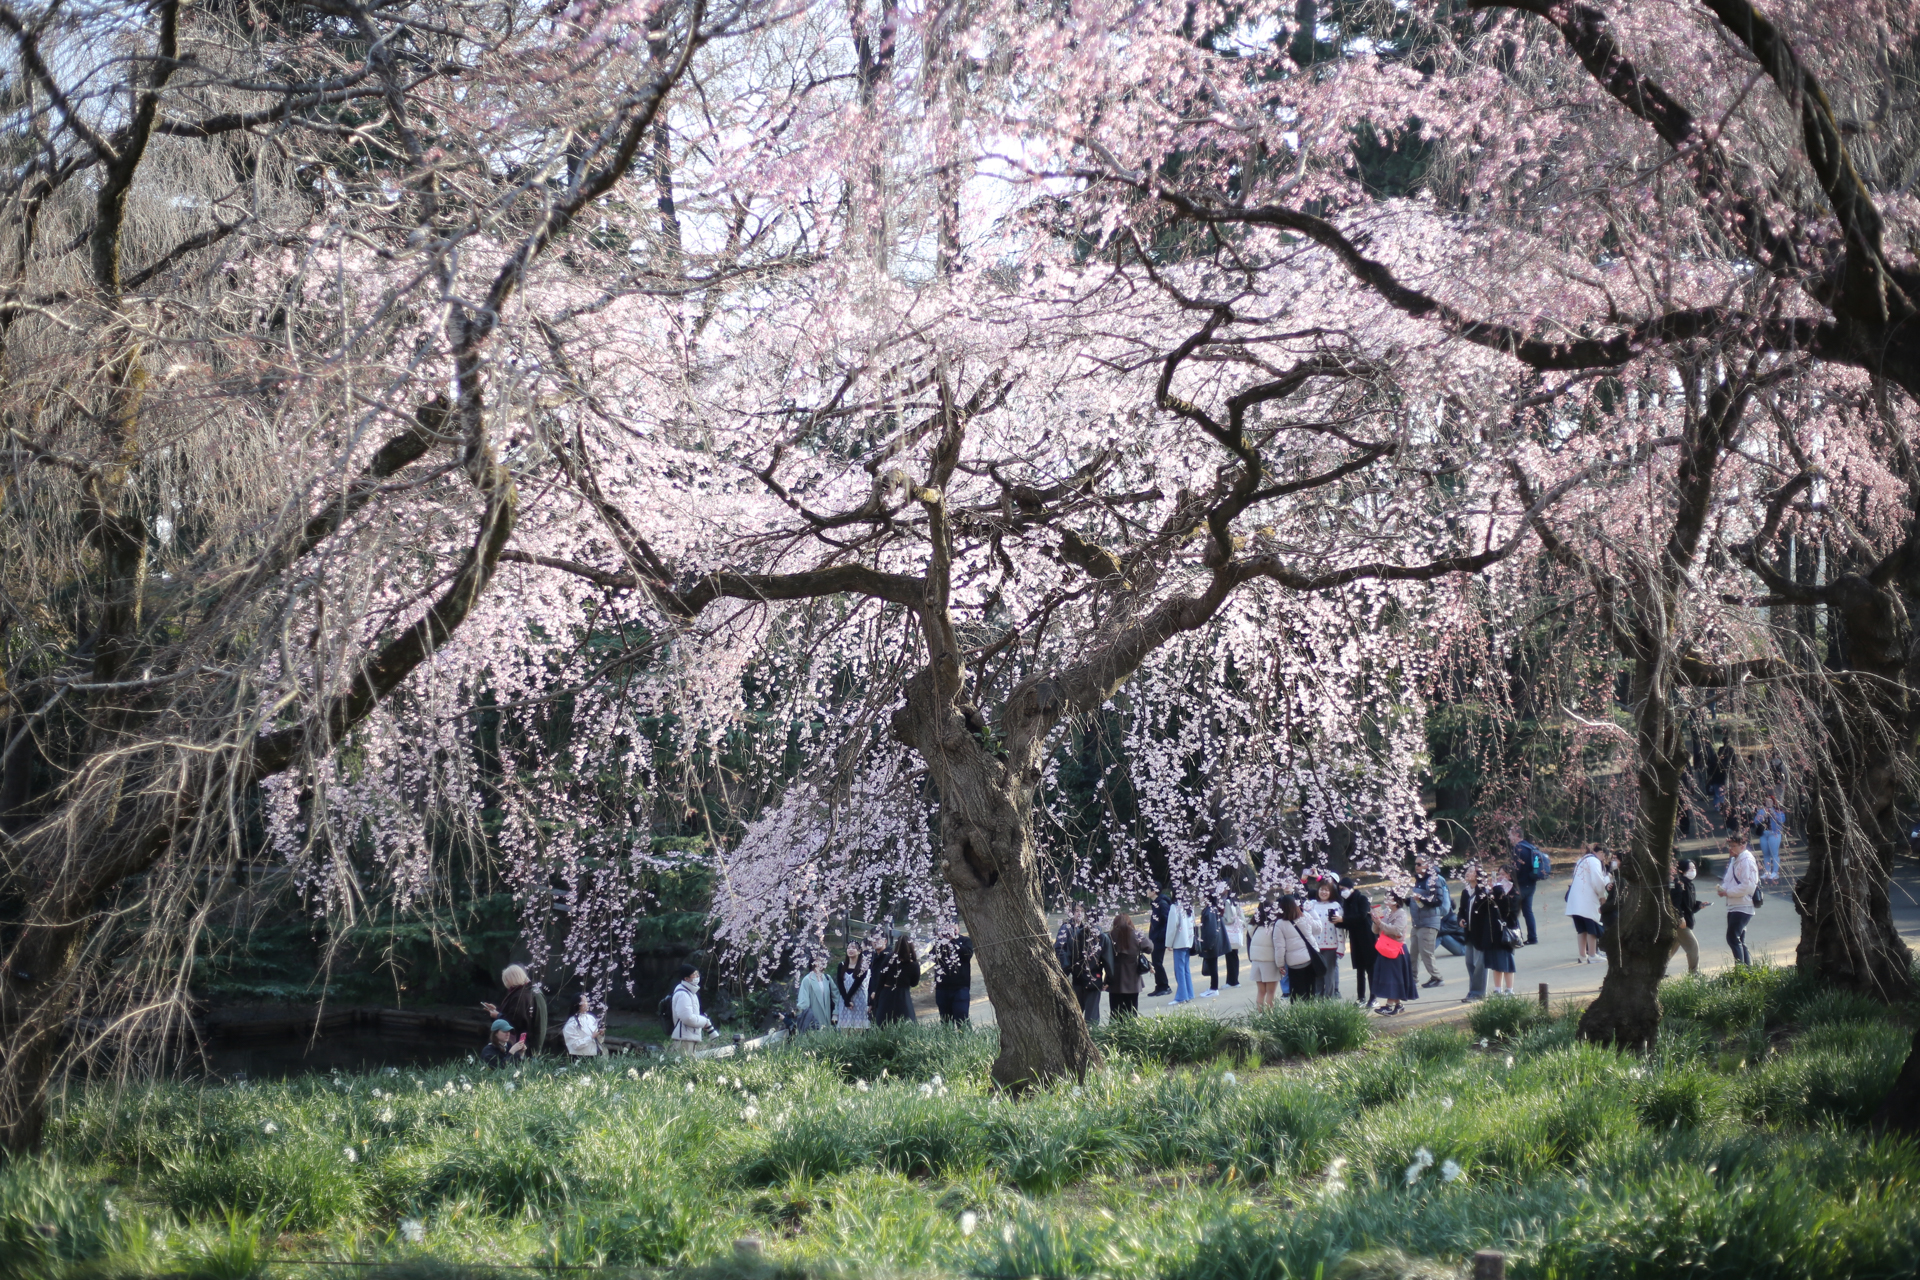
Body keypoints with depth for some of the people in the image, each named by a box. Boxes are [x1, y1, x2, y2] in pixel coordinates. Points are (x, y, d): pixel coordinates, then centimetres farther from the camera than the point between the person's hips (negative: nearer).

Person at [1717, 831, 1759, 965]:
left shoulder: (1747, 861, -14)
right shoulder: (1734, 860, 15)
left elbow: (1747, 886, -22)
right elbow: (1729, 880, 23)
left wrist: (1727, 892, -18)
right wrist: (1723, 888, 1)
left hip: (1743, 907, -10)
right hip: (1733, 906, 10)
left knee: (1732, 938, -15)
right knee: (1739, 941, 13)